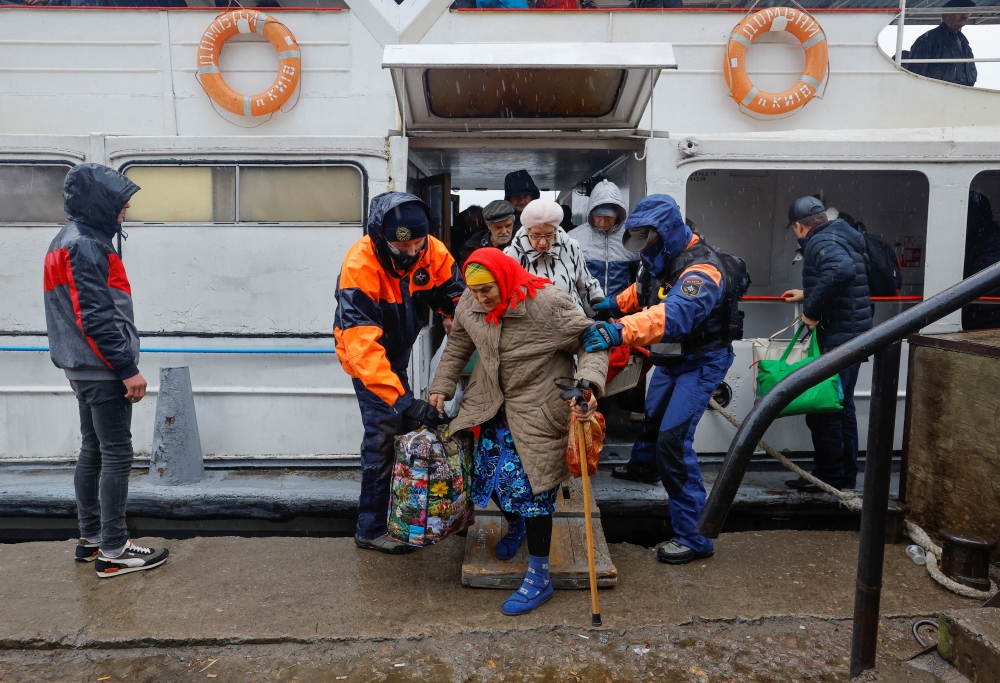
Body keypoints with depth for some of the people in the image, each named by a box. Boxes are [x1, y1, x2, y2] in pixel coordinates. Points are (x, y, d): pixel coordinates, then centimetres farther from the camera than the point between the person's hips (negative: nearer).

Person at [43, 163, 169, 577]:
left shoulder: (69, 242, 16)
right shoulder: (86, 246, -16)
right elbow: (95, 317, -22)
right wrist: (128, 368, -20)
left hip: (84, 369, 10)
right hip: (102, 370, -10)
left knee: (92, 451, 15)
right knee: (116, 455, -5)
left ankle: (91, 539, 24)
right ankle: (113, 552, 1)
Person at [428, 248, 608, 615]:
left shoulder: (549, 303, -23)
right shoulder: (470, 306, -6)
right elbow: (457, 347, 13)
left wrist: (589, 384, -32)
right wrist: (441, 387, 12)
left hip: (537, 411, -6)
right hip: (493, 405, 6)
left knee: (528, 486, -6)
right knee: (489, 473, 13)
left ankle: (539, 577, 11)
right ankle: (515, 526, 47)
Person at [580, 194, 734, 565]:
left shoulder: (700, 268, -32)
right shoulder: (660, 258, -4)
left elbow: (675, 313, -52)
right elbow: (643, 290, 20)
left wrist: (618, 331, -64)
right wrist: (615, 304, 3)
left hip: (700, 362, -9)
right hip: (669, 357, 9)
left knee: (673, 439, -17)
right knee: (652, 415, 28)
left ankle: (694, 536, -7)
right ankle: (643, 465, 61)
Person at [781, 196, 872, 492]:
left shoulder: (821, 242, -16)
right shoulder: (843, 236, 15)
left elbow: (841, 270, -37)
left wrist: (813, 310, -28)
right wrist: (807, 295, 36)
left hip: (835, 337, -10)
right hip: (855, 332, 10)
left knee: (822, 408, -1)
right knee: (842, 406, 18)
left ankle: (829, 476, 9)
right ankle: (847, 476, 27)